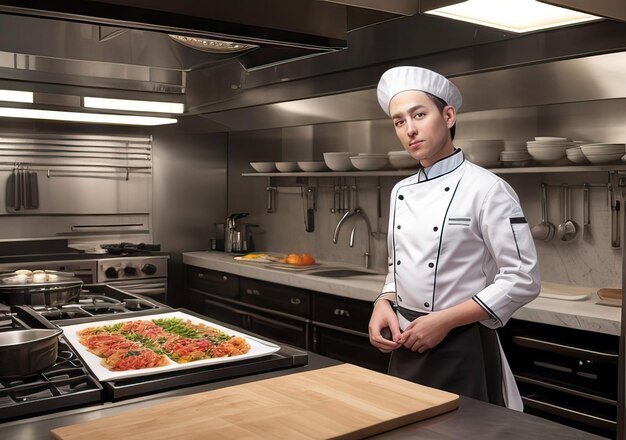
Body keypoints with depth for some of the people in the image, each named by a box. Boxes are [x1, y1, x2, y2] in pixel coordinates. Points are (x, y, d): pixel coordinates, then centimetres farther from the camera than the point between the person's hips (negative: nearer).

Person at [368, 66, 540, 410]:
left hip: (462, 349, -6)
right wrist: (385, 303, -4)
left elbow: (522, 280, -16)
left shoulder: (486, 189, -15)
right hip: (406, 346, 7)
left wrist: (445, 321, -20)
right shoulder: (401, 192, 6)